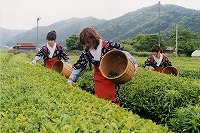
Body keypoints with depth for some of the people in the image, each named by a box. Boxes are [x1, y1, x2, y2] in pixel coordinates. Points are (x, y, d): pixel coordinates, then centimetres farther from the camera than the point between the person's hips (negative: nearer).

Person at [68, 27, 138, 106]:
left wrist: (134, 63, -5)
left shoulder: (108, 45, -18)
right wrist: (70, 80, -5)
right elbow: (79, 65, -1)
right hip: (99, 80, 3)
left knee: (113, 100, 3)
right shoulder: (87, 51, -6)